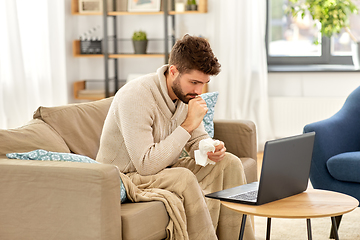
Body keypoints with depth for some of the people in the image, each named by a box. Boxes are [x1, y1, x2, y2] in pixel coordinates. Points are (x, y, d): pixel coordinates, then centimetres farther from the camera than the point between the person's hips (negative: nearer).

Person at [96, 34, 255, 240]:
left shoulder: (186, 92, -1)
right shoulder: (136, 97, -27)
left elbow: (198, 139, 11)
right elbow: (146, 165, -32)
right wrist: (188, 125, -30)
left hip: (164, 169, 8)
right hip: (126, 177, -8)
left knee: (229, 163, -7)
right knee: (183, 177, -35)